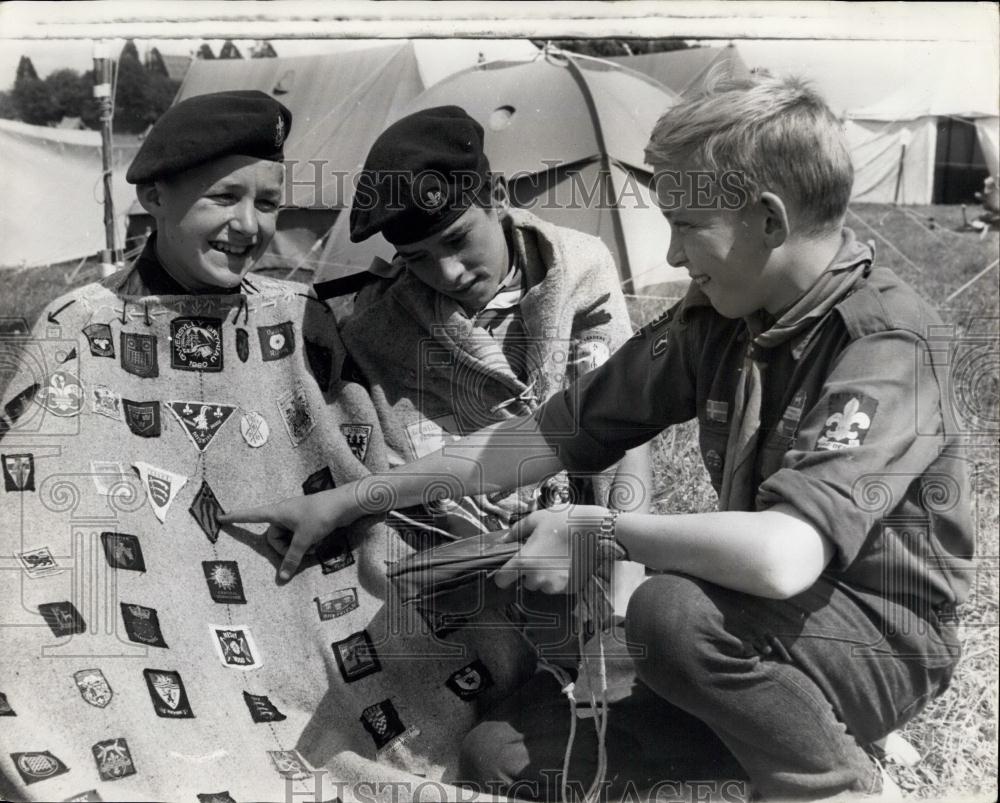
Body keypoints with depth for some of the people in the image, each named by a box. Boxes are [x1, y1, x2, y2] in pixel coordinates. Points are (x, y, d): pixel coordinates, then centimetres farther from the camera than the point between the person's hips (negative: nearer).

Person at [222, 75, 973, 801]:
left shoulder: (883, 346, -26)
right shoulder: (716, 318, -4)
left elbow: (781, 556, -41)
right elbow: (552, 434, -2)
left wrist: (601, 531, -26)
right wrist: (348, 500, -1)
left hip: (885, 644, -5)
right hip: (754, 642, 6)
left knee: (673, 610, -36)